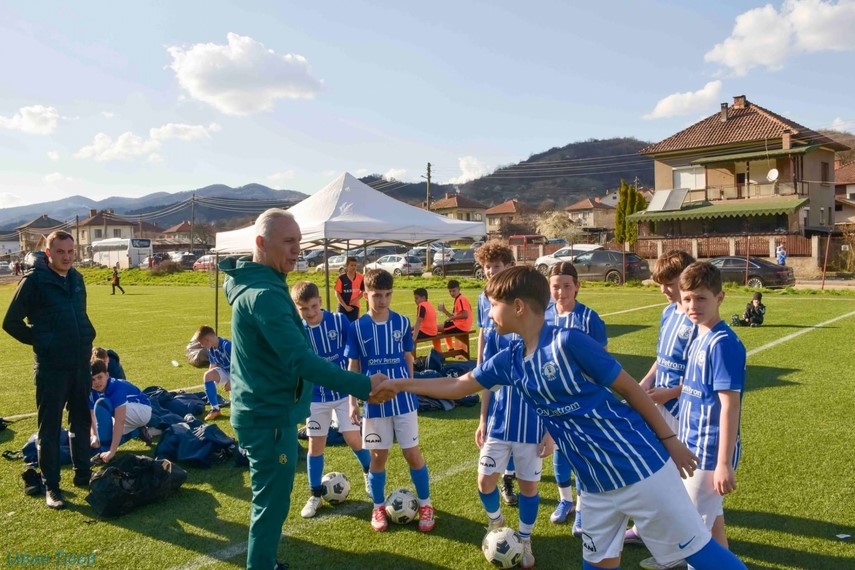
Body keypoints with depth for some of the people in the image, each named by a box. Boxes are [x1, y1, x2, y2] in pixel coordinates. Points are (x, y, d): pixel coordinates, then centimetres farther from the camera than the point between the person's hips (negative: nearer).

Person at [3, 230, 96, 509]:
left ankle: (83, 474, 29)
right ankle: (51, 486, 15)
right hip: (51, 367, -6)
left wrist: (85, 338, 10)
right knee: (50, 427, 4)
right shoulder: (34, 281, -10)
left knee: (82, 421, 15)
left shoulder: (77, 279, 8)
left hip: (81, 364, 6)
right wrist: (41, 341, -5)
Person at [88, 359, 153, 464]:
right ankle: (138, 431, 14)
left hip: (142, 410, -8)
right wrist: (94, 436, -21)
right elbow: (93, 415, -4)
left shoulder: (117, 387, -32)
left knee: (102, 404, -29)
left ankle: (106, 450, -22)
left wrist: (112, 451, -40)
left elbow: (119, 421, -37)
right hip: (128, 417, 8)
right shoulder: (92, 391, -11)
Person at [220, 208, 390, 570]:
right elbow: (300, 360, -32)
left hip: (263, 411, 11)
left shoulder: (254, 284, 10)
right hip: (271, 417, -11)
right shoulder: (264, 295, -24)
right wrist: (362, 386, -32)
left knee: (269, 501, 23)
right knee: (272, 506, 2)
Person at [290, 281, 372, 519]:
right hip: (316, 397, 1)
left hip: (344, 392, -1)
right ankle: (315, 495, 25)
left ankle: (369, 474, 30)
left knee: (353, 439, 0)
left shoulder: (339, 321, -14)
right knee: (316, 445, 7)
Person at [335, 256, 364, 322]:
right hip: (343, 306, -2)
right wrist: (345, 306, -11)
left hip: (354, 306, 2)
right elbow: (337, 294, -8)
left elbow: (363, 291, 8)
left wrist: (356, 299, -9)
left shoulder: (360, 277, -2)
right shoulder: (341, 278, -9)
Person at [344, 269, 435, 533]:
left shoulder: (402, 322, -3)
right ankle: (378, 507, 28)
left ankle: (425, 505, 22)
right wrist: (352, 402, -2)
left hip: (403, 399, 0)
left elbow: (408, 358, 7)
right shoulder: (357, 327, -6)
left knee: (413, 454, 4)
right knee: (378, 456, 10)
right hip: (374, 401, 0)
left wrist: (410, 390, 10)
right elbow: (354, 366, 0)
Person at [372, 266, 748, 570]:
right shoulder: (510, 361, 2)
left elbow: (630, 388, -11)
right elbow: (457, 386, 14)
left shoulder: (568, 342, -20)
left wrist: (669, 440, -5)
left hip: (637, 465, -7)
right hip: (597, 483, 7)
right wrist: (399, 385, 15)